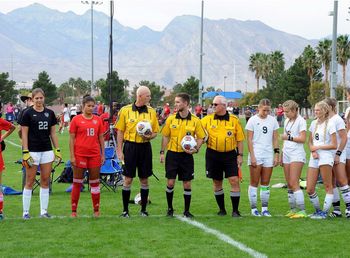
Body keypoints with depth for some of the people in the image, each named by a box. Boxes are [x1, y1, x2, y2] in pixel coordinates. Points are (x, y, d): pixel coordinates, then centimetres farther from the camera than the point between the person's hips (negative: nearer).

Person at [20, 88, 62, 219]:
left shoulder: (50, 113, 8)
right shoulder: (28, 114, -4)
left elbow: (53, 133, 12)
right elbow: (24, 134, -6)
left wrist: (57, 150, 7)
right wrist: (25, 152, -13)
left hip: (47, 151, 4)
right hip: (33, 151, -4)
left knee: (45, 181, 6)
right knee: (30, 181, 0)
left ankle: (44, 211, 12)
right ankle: (26, 212, 6)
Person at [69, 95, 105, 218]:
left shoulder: (98, 120, 8)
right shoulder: (76, 119, -1)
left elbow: (101, 138, 12)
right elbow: (71, 138, -2)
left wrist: (103, 154, 7)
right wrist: (72, 156, -7)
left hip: (94, 155, 3)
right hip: (80, 155, -3)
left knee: (95, 182, 7)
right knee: (77, 183, 3)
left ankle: (96, 210, 14)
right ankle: (74, 211, 8)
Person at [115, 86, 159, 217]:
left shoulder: (151, 111, 5)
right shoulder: (125, 110, -2)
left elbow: (155, 131, 11)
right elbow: (120, 132, 1)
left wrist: (150, 136, -12)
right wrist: (119, 151, -3)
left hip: (145, 147, 2)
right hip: (130, 147, -2)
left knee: (144, 179, 6)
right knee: (128, 179, 0)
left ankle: (143, 209, 17)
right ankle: (125, 210, 9)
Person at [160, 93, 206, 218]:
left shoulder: (195, 121, -3)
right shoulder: (171, 119, 1)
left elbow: (200, 137, 4)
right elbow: (165, 136, 8)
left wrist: (196, 149, -12)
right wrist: (162, 152, 4)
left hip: (186, 156, -1)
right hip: (172, 154, 1)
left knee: (187, 184, 4)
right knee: (170, 182, -1)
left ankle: (187, 211, 15)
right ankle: (170, 208, 16)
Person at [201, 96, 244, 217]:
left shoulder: (234, 120, 0)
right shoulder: (207, 119, 1)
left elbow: (240, 139, 4)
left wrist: (240, 155, -1)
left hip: (230, 154, -2)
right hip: (213, 155, 2)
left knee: (234, 180, -8)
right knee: (217, 183, 9)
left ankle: (235, 210, 0)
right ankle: (221, 209, 24)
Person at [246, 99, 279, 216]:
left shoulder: (273, 120, 8)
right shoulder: (253, 120, -3)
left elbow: (275, 139, 11)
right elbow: (249, 140, -4)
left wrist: (276, 154, 3)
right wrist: (252, 156, -11)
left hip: (268, 155, 3)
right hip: (256, 155, -3)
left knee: (265, 183, 7)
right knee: (254, 183, 0)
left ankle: (265, 208, 13)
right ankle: (253, 208, 6)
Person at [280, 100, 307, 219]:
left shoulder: (301, 121, -7)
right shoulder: (287, 121, 17)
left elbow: (303, 139, -14)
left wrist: (289, 137, -15)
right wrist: (282, 154, 20)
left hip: (297, 154, -8)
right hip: (287, 153, 8)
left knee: (294, 183, -14)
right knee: (289, 184, 6)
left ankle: (302, 210, -13)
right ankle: (293, 209, 11)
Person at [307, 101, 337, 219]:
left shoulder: (330, 124, -4)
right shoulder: (314, 123, 15)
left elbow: (334, 145, -7)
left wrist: (318, 147, -9)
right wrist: (313, 151, 0)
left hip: (326, 156, -6)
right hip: (314, 157, 6)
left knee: (328, 186, -6)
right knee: (309, 189, 2)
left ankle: (324, 212, -2)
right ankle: (318, 210, 18)